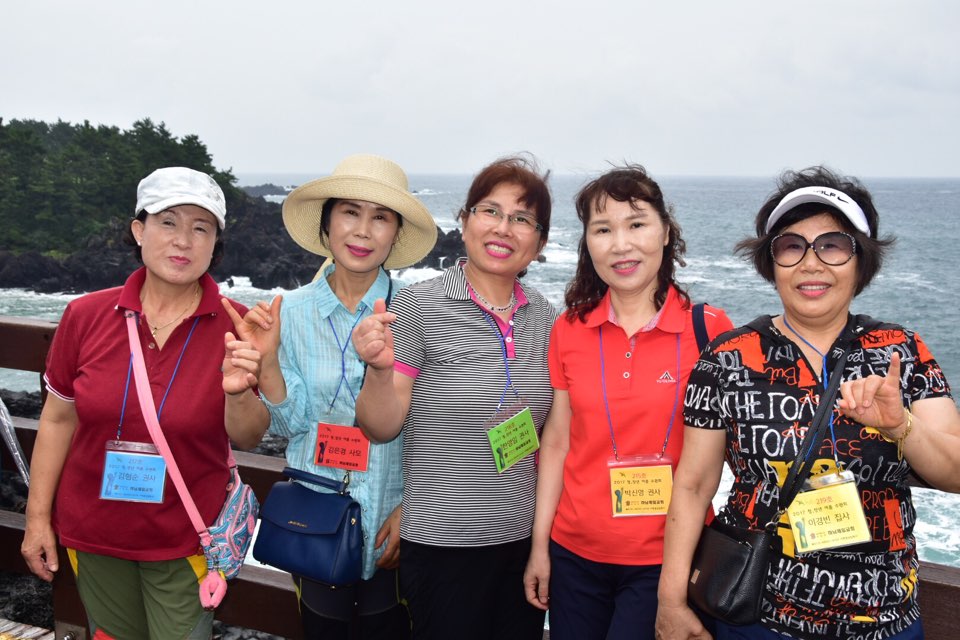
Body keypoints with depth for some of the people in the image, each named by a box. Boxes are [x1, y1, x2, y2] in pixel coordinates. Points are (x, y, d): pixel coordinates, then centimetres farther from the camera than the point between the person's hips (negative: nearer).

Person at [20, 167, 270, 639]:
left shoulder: (237, 329, -12)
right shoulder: (86, 316, -8)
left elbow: (248, 439, -9)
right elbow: (58, 419, 2)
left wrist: (237, 392, -29)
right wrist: (37, 516, 5)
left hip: (186, 542, -2)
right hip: (92, 534, 2)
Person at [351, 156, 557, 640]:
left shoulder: (545, 319, 4)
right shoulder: (417, 306, -11)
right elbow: (381, 428, -11)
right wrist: (380, 369, -28)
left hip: (525, 540, 5)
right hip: (442, 545, -4)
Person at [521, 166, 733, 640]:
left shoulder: (710, 329, -9)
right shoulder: (569, 330, -1)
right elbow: (557, 442, 4)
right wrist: (539, 546, 5)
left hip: (666, 559, -2)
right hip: (575, 552, 3)